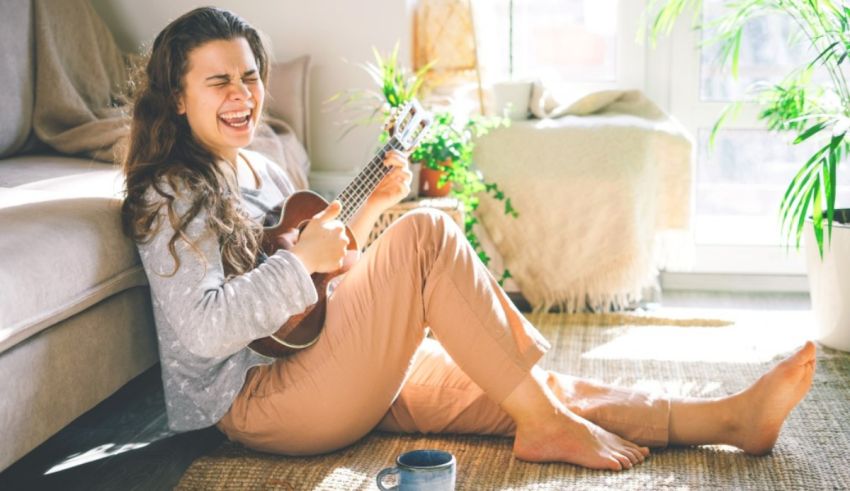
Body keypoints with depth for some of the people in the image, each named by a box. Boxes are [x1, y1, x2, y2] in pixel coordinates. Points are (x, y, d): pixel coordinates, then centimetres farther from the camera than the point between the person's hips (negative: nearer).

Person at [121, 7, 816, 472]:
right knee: (426, 235, -24)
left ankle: (730, 418, -7)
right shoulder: (172, 195, -9)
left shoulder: (259, 170, 17)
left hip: (334, 374, 8)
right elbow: (203, 329, -21)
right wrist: (304, 259, -18)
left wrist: (375, 203, 11)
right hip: (256, 402, -8)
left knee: (516, 392, -5)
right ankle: (546, 423, -17)